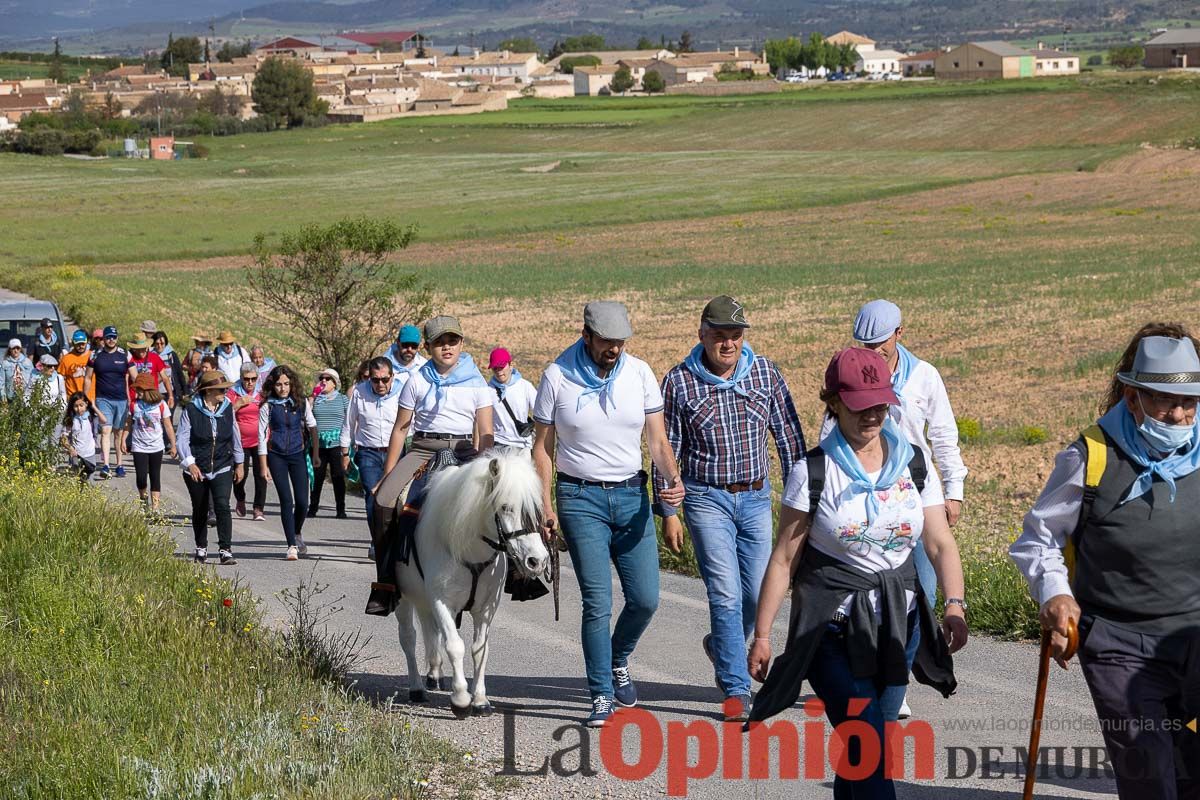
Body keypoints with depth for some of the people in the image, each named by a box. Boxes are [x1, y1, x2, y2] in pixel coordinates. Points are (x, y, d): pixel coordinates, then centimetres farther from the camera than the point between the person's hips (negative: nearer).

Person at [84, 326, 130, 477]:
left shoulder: (125, 355, 5)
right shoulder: (96, 356, 5)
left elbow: (131, 379, 9)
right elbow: (88, 378, 10)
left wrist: (131, 398, 4)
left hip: (121, 399, 1)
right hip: (103, 399, -1)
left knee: (119, 432, 7)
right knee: (106, 431, -14)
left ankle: (119, 465, 16)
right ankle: (105, 465, -21)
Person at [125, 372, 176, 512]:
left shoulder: (160, 404, -5)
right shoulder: (134, 404, -3)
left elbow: (168, 426, 0)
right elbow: (128, 424, 6)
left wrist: (173, 445, 0)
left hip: (156, 447, 0)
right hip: (139, 447, 0)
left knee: (155, 478, 4)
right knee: (141, 477, -6)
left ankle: (155, 507, 8)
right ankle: (143, 500, 21)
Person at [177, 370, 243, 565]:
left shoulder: (227, 408, 4)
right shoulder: (191, 410, -8)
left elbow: (235, 437, 15)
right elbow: (183, 439, -10)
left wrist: (238, 463, 18)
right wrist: (189, 463, -22)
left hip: (222, 468, 1)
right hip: (197, 470, -1)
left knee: (222, 506, -16)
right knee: (200, 510, 12)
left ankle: (226, 551, -16)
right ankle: (201, 549, 30)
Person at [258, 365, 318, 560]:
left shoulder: (301, 402, 0)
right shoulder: (267, 406, -5)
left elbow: (312, 427, 10)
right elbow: (262, 436, -3)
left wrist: (315, 454, 10)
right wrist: (264, 466, -4)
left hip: (297, 455, 2)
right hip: (276, 456, -2)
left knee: (302, 501, -2)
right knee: (286, 501, -7)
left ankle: (297, 533, 28)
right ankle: (292, 546, 0)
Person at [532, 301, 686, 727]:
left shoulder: (640, 373, 1)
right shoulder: (558, 377, -5)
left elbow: (658, 440, 2)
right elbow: (543, 446, 2)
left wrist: (673, 479, -17)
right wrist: (545, 505, -4)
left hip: (632, 495, 3)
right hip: (581, 498, -3)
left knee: (645, 598, 0)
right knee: (597, 602, -8)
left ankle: (618, 660, 30)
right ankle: (602, 696, 2)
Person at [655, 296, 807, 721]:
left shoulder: (765, 374, 1)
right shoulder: (679, 382, -5)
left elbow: (789, 438, 7)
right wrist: (668, 511, -2)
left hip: (756, 497, 3)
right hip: (706, 498, -3)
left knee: (758, 592, 6)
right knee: (726, 593, -9)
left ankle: (720, 645, 36)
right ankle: (736, 689, -3)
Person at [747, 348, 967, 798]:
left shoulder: (913, 464, 3)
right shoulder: (813, 472, -7)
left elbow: (940, 543, 0)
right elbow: (784, 559, -4)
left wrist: (955, 603, -17)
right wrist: (762, 634, -5)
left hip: (899, 622, 4)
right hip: (833, 626, -4)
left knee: (863, 746, 9)